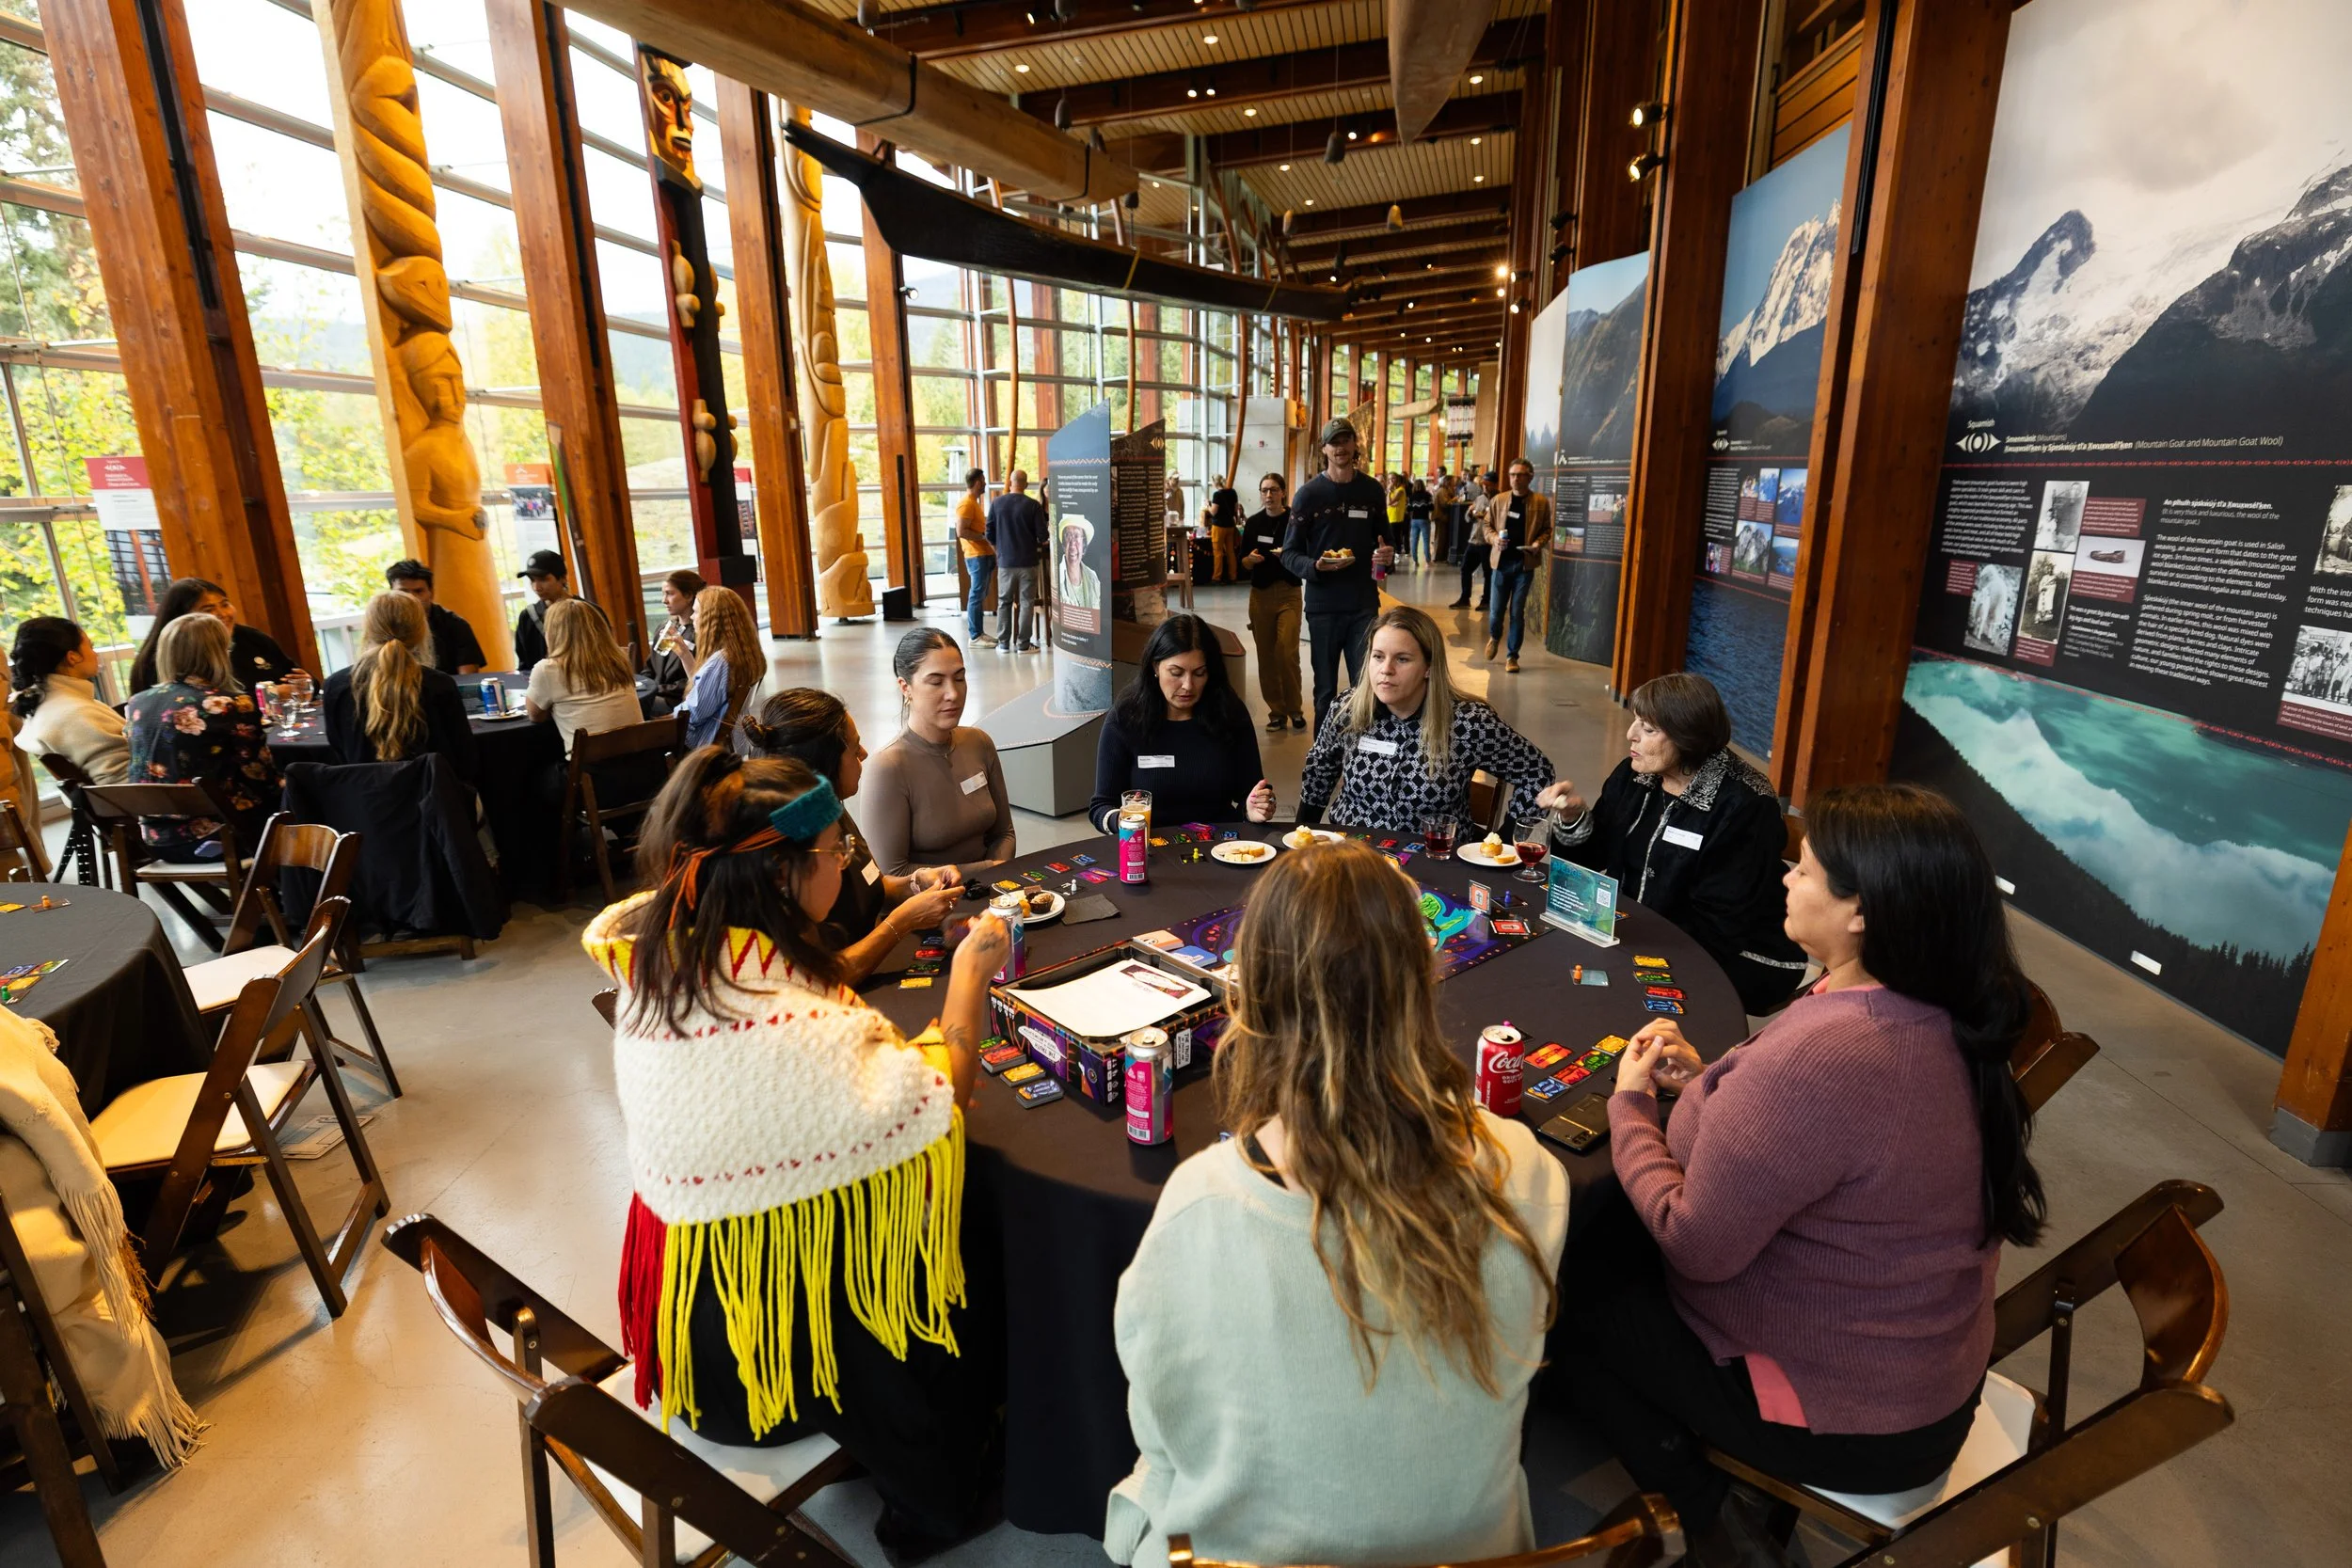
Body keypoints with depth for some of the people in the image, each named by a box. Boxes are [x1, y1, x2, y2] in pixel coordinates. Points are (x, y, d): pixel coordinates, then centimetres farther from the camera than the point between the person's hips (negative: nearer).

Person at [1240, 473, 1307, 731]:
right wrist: (1252, 559, -11)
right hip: (1260, 594, 3)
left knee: (1287, 653, -12)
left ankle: (1294, 709, 5)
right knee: (1266, 655, 3)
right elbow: (1244, 562, 11)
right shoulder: (1253, 523, 6)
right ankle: (1276, 711, 14)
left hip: (1289, 593, -3)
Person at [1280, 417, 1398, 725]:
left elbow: (1385, 537, 18)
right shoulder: (1309, 493, -3)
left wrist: (1388, 553, -5)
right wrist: (1315, 566, -24)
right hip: (1323, 604, -2)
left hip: (1364, 603, 2)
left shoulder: (1371, 489, 7)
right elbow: (1289, 553, -3)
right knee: (1325, 688, 8)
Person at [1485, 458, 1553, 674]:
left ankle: (1512, 655, 12)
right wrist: (1495, 538, -8)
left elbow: (1547, 529, 6)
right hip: (1502, 561, 2)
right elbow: (1488, 525, 12)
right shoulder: (1499, 500, 6)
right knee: (1495, 610, 4)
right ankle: (1494, 637, 37)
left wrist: (1538, 544, -14)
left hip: (1525, 563, -1)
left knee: (1517, 612, 1)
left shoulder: (1541, 502, 1)